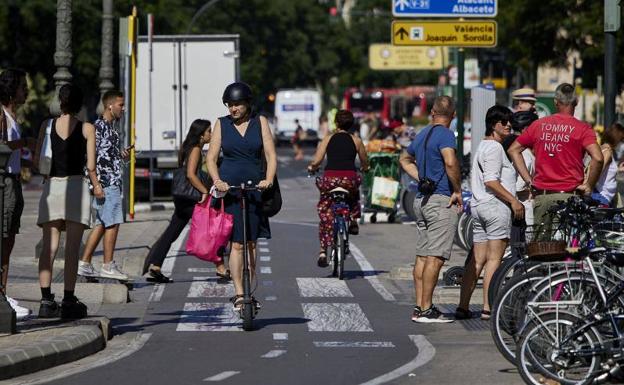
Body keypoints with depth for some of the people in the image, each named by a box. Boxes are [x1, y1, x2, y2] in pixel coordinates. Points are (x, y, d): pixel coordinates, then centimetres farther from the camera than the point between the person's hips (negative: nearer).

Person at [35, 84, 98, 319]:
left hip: (51, 186, 2)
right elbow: (90, 165, -2)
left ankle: (46, 300, -4)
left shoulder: (47, 126, 6)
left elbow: (38, 161, 5)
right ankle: (68, 301, -5)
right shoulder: (87, 129, 0)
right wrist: (97, 186, 15)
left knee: (49, 246, 2)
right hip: (77, 186, -2)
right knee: (72, 248, -2)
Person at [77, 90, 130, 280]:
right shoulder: (99, 126, -12)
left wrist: (121, 154, 8)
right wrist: (96, 184, -21)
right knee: (112, 223, -6)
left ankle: (84, 264, 13)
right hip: (106, 182, -10)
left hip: (113, 183, 10)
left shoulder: (111, 127, 18)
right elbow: (91, 156, -17)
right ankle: (108, 266, -2)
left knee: (101, 225, 10)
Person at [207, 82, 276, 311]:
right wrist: (217, 181, -16)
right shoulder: (222, 124, 5)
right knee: (237, 243, -8)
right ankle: (239, 294, -9)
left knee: (251, 242, 4)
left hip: (255, 188, 1)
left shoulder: (260, 122, 6)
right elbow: (211, 158, 2)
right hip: (229, 188, -1)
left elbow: (270, 155, 0)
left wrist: (268, 179, -17)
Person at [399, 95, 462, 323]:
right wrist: (457, 191, -14)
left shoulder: (422, 135, 15)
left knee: (423, 256, 11)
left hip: (422, 200, 9)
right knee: (435, 258, -8)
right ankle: (426, 310, -10)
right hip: (442, 201, -8)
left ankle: (419, 307, 12)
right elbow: (451, 163, -27)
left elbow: (405, 159, 32)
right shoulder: (445, 134, -10)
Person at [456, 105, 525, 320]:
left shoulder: (483, 146, 22)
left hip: (478, 206, 10)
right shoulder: (494, 147, -10)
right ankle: (488, 308, -11)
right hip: (496, 206, -10)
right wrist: (513, 200, -18)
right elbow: (491, 181, -19)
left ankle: (463, 306, 8)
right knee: (494, 259, -8)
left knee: (477, 260, 9)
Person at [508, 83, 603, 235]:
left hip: (541, 195, 3)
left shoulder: (538, 125, 9)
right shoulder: (582, 128, -4)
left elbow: (513, 150, 11)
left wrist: (529, 180, 10)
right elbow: (597, 158, -18)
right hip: (569, 195, -3)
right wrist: (589, 185, -5)